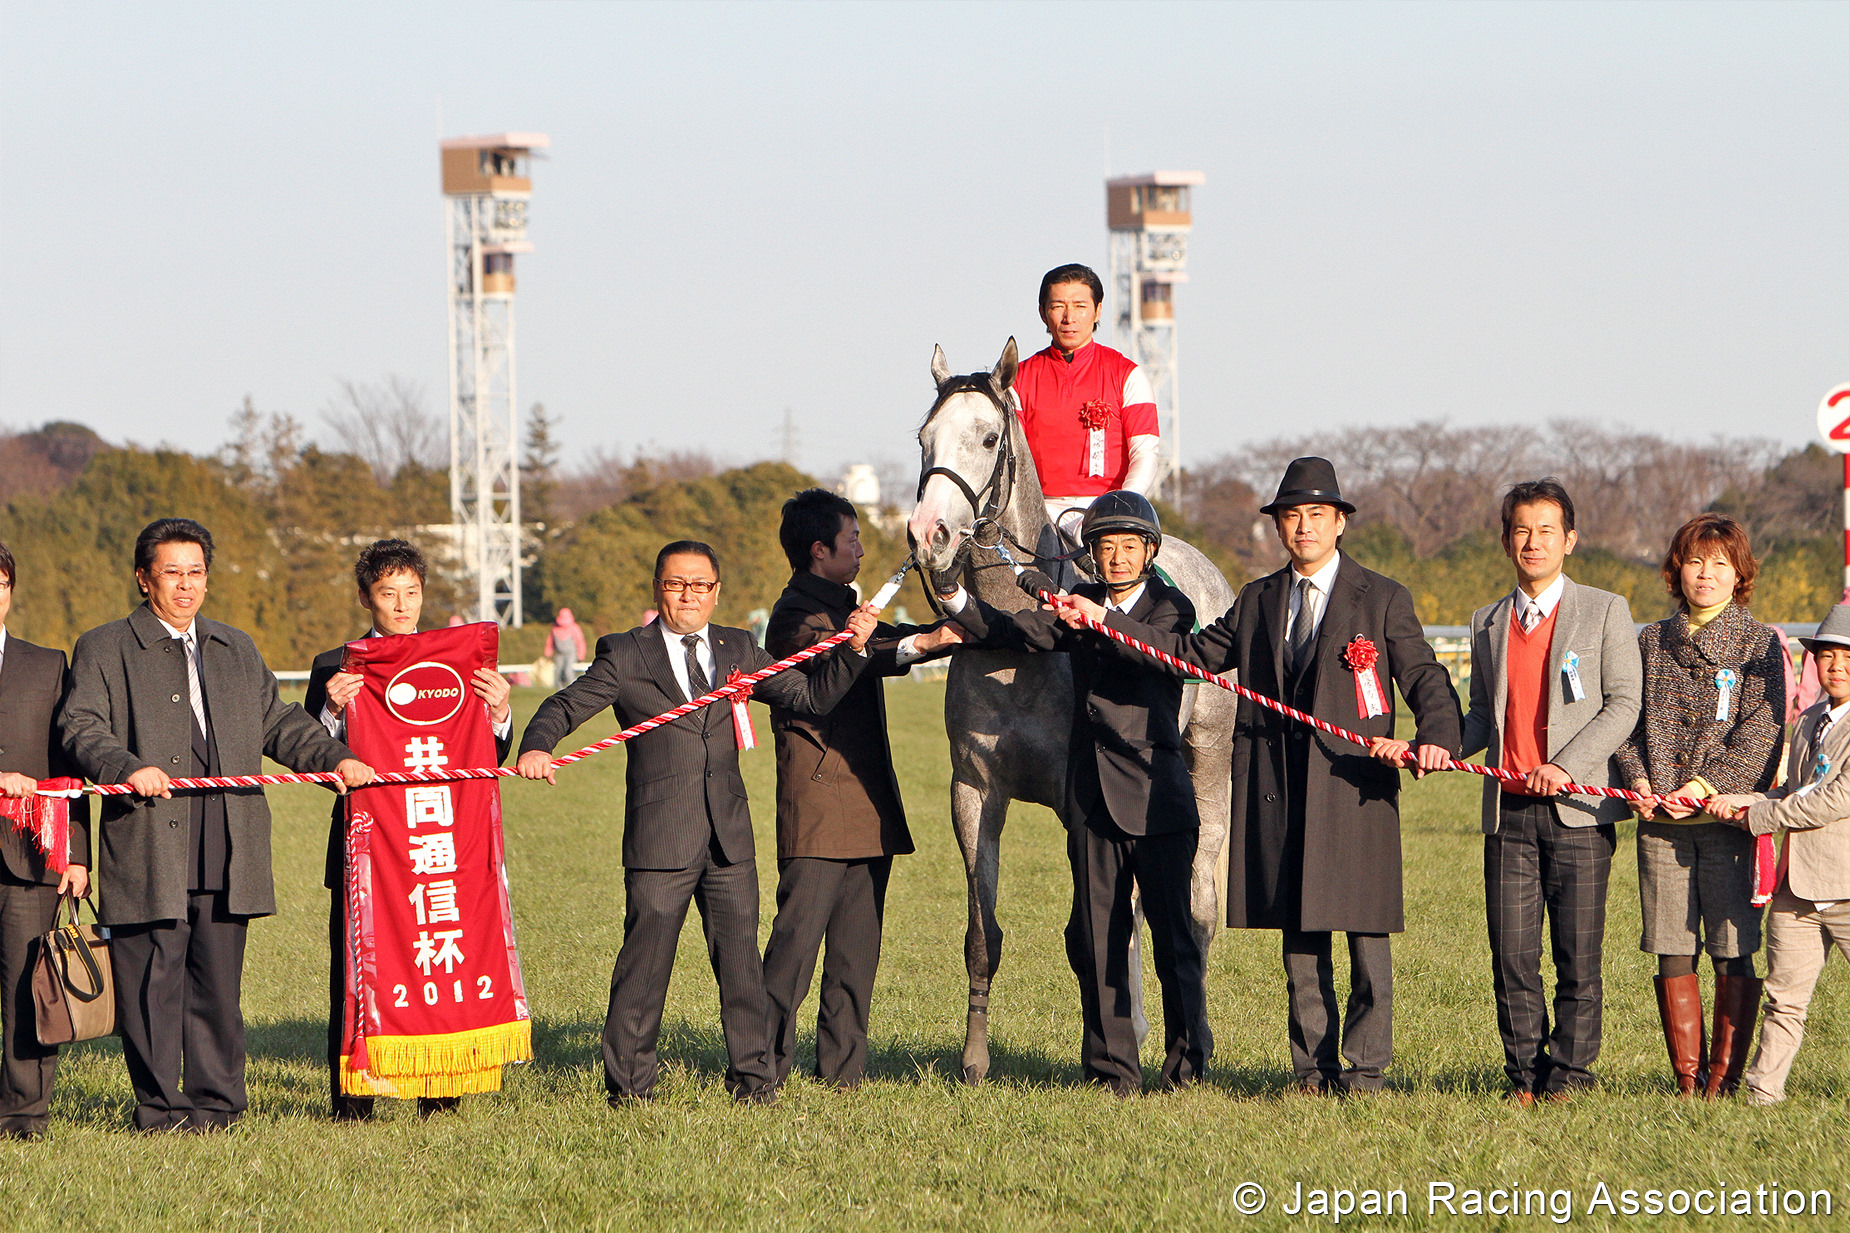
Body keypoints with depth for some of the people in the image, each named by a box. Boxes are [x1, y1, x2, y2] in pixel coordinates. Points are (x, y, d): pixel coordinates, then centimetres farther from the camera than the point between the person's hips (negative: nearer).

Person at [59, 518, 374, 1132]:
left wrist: (337, 758, 10)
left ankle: (214, 1102, 12)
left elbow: (279, 723, 26)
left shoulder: (237, 650, 22)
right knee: (153, 982, -4)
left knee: (218, 984, 5)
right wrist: (129, 768, -25)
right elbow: (82, 729, -6)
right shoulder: (104, 650, 5)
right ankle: (159, 1107, 3)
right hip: (149, 852, -4)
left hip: (226, 852, 4)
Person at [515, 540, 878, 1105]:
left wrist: (852, 649, -2)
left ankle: (751, 1075, 13)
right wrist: (536, 745, -22)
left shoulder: (738, 650, 13)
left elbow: (810, 696, 12)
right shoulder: (625, 655, 3)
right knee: (645, 957, -1)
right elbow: (564, 706, -1)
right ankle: (629, 1081, 9)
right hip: (659, 837, -3)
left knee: (740, 954, 5)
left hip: (730, 836, 3)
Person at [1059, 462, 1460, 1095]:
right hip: (1278, 793, 4)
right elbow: (1192, 652, 19)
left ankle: (1365, 1070, 3)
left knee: (1366, 936, -3)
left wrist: (1436, 738, -23)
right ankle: (1312, 1069, 12)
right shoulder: (1258, 602, 16)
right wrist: (1103, 620, 13)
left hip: (1355, 783, -4)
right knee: (1299, 940, 7)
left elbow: (1425, 681, -3)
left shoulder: (1383, 600, 3)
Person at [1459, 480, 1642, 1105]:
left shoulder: (1605, 612, 5)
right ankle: (1525, 1075, 8)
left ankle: (1569, 1073, 5)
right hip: (1508, 812, 3)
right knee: (1512, 956, 0)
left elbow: (1623, 704, -2)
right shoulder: (1488, 624, 17)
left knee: (1578, 955, -3)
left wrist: (1565, 766, -13)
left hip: (1578, 808, -3)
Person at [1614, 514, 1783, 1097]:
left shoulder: (1760, 645, 3)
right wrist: (1638, 779, -6)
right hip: (1661, 818, 3)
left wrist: (1707, 784, -15)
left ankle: (1725, 1076, 1)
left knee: (1732, 952, -4)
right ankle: (1687, 1077, 7)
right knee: (1671, 954, 1)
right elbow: (1629, 719, 12)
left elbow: (1762, 731, -5)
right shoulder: (1651, 643, 15)